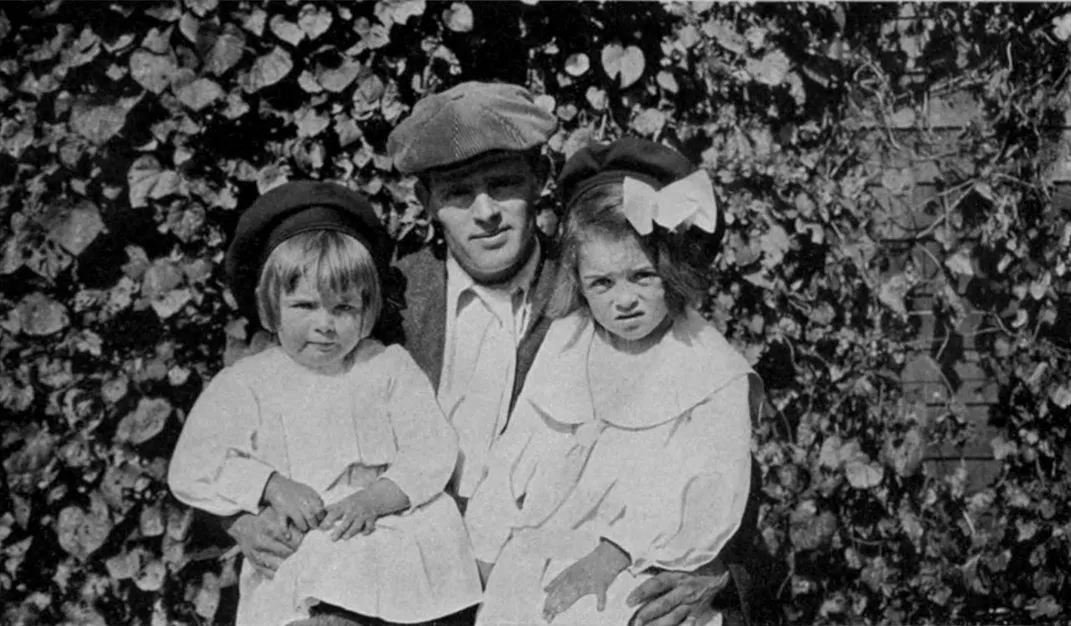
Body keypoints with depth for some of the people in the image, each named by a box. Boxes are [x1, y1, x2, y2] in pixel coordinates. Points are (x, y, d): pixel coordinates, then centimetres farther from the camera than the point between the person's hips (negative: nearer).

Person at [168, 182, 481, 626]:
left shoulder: (390, 367, 12)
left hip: (390, 530, 4)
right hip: (294, 552, -3)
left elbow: (431, 450, 2)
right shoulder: (245, 384, 9)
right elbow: (192, 469, 2)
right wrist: (272, 486, -13)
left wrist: (376, 498, -15)